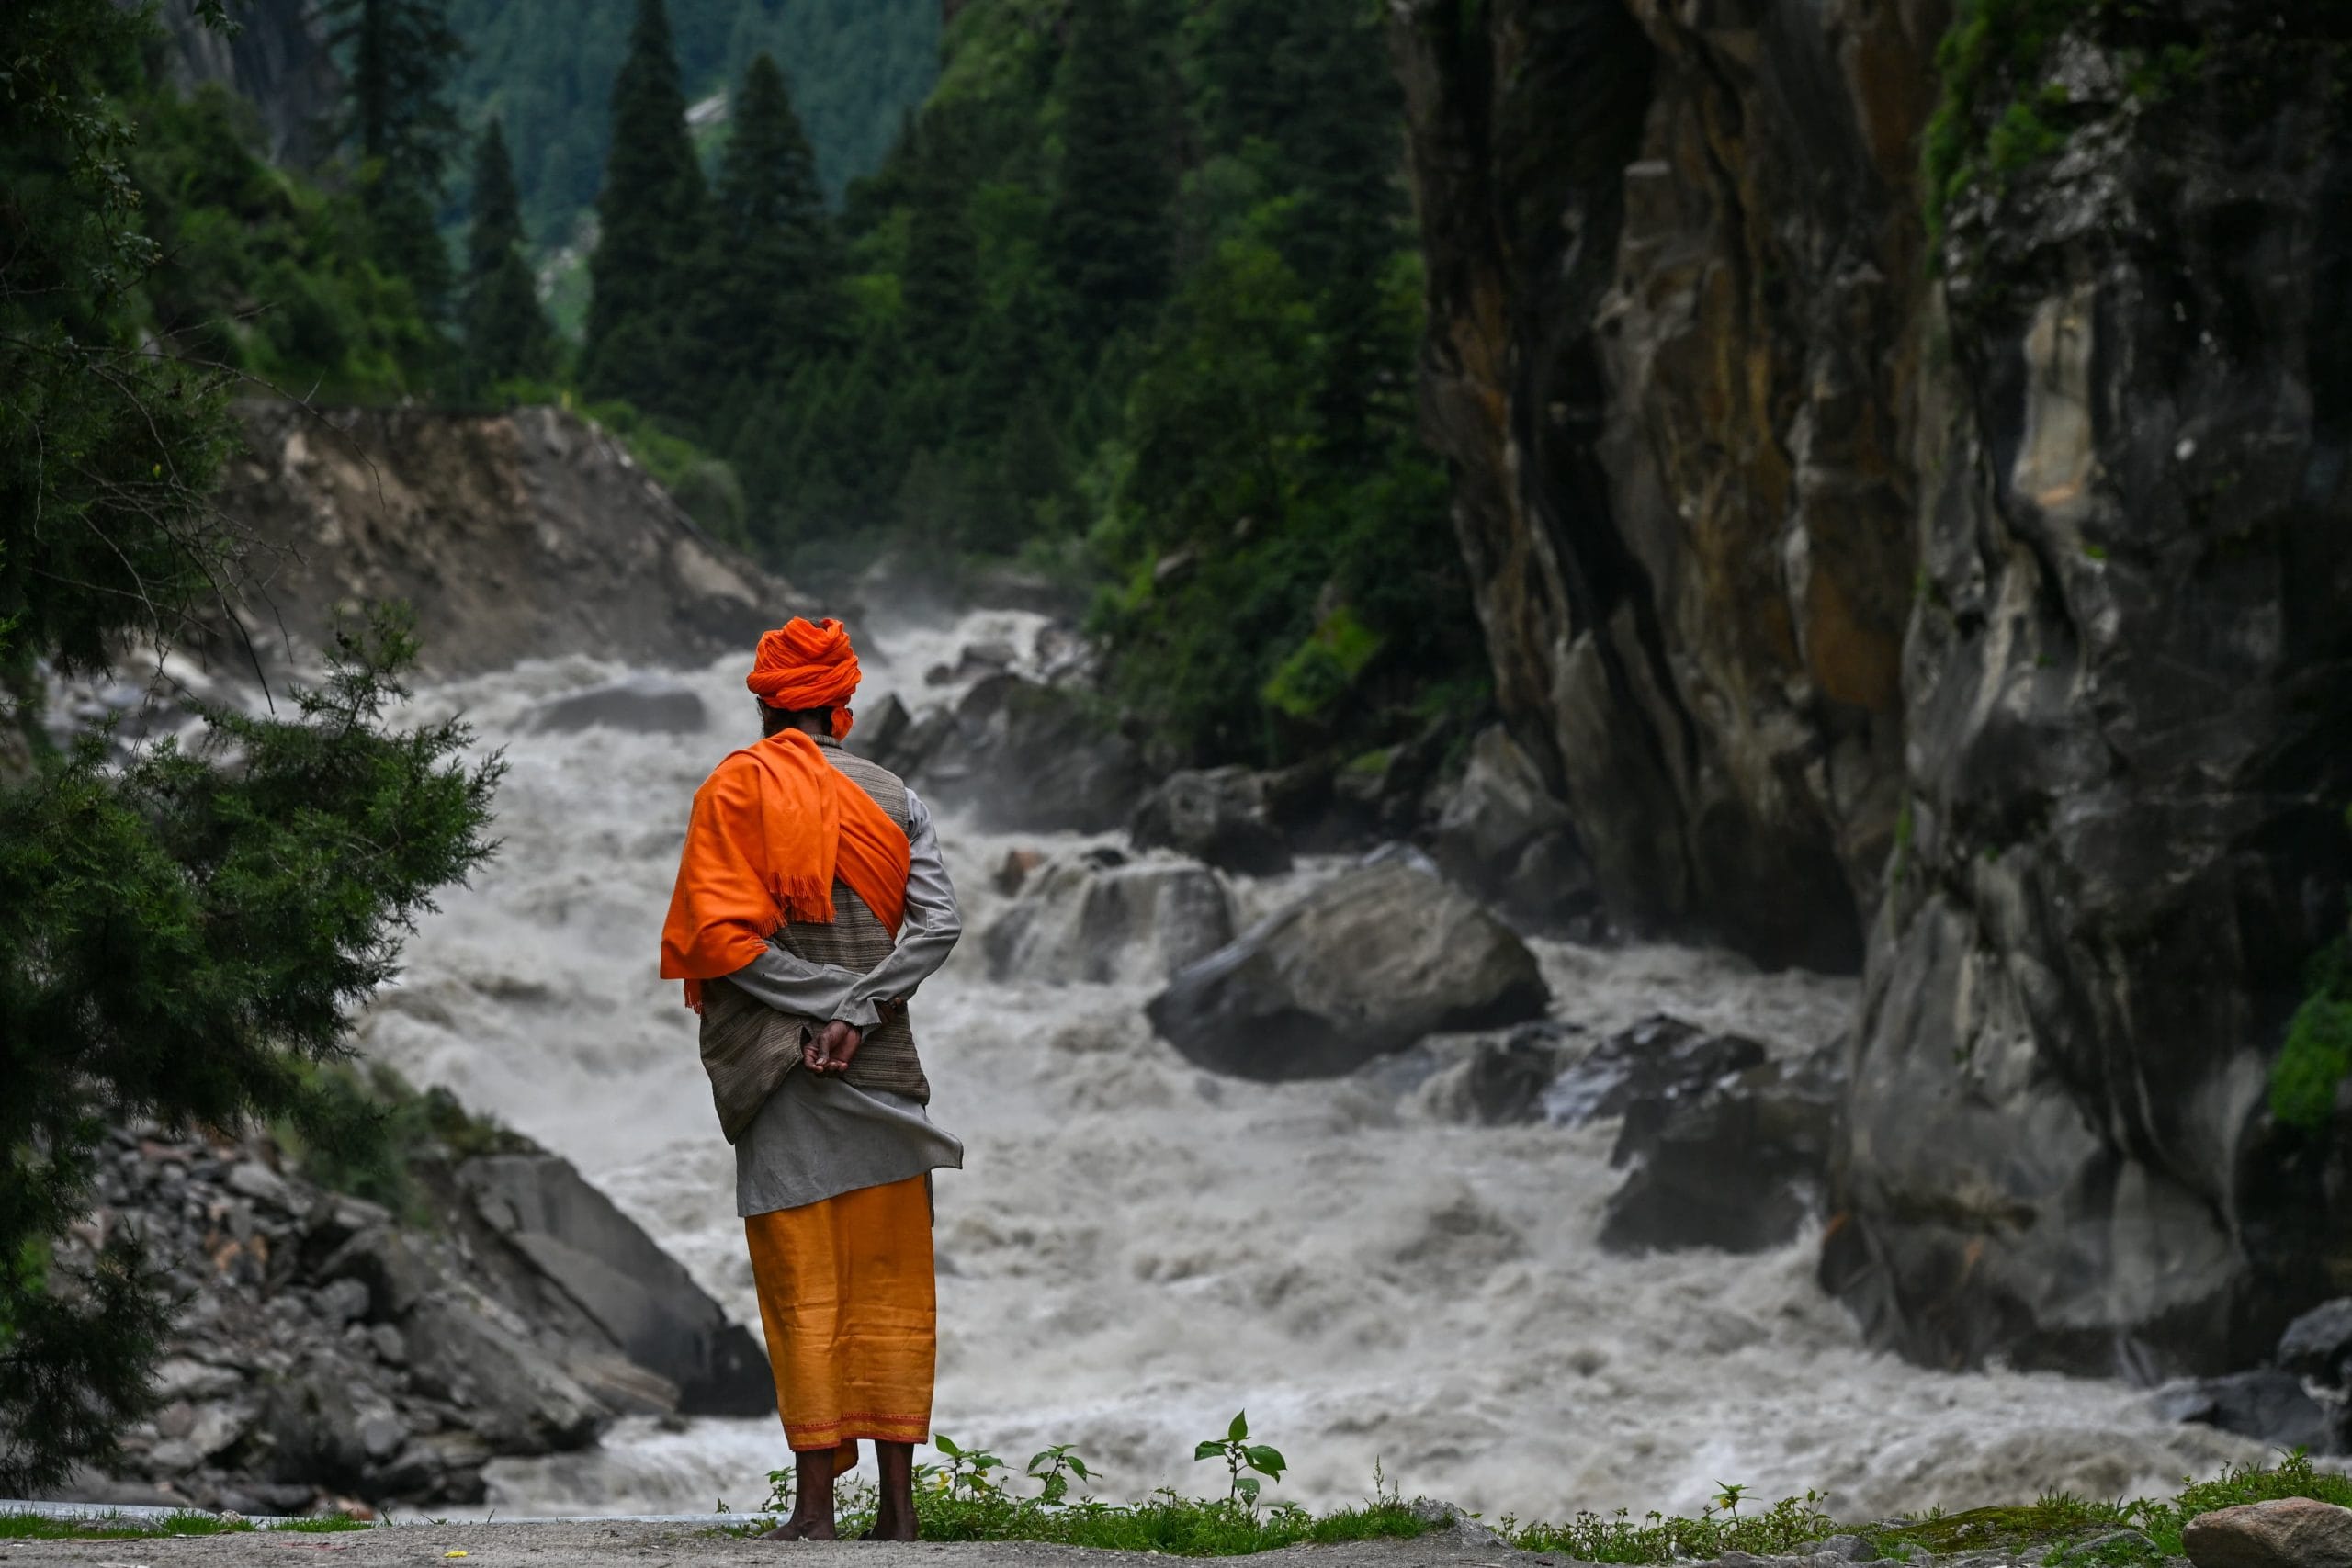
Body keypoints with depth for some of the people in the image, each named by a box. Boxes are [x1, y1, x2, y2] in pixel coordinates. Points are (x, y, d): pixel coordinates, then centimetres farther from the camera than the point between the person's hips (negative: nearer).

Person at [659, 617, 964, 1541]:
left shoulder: (734, 789, 0)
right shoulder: (891, 797, 8)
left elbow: (721, 936, -10)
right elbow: (940, 924, -5)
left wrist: (826, 1004, -8)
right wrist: (859, 1011, -11)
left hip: (781, 1059, -2)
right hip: (882, 1066, 2)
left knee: (804, 1289, 1)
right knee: (890, 1284, 7)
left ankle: (815, 1500, -2)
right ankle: (897, 1502, 4)